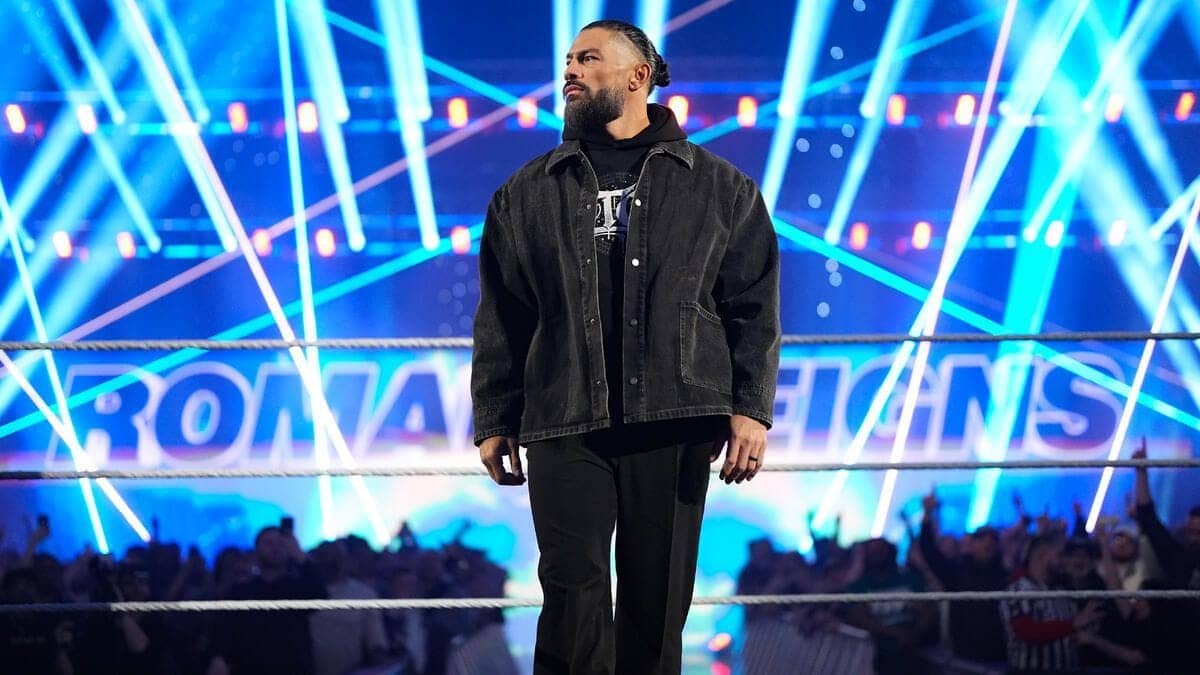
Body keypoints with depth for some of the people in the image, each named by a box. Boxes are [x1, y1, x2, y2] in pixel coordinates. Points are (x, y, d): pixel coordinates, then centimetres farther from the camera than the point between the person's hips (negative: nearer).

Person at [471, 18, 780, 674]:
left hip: (673, 423, -1)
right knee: (573, 597, -4)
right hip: (563, 425, 1)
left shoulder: (718, 187, 9)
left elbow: (754, 306, 5)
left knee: (658, 602, 4)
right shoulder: (528, 193, 13)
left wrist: (751, 407, -5)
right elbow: (500, 318, 12)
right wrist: (494, 422, 6)